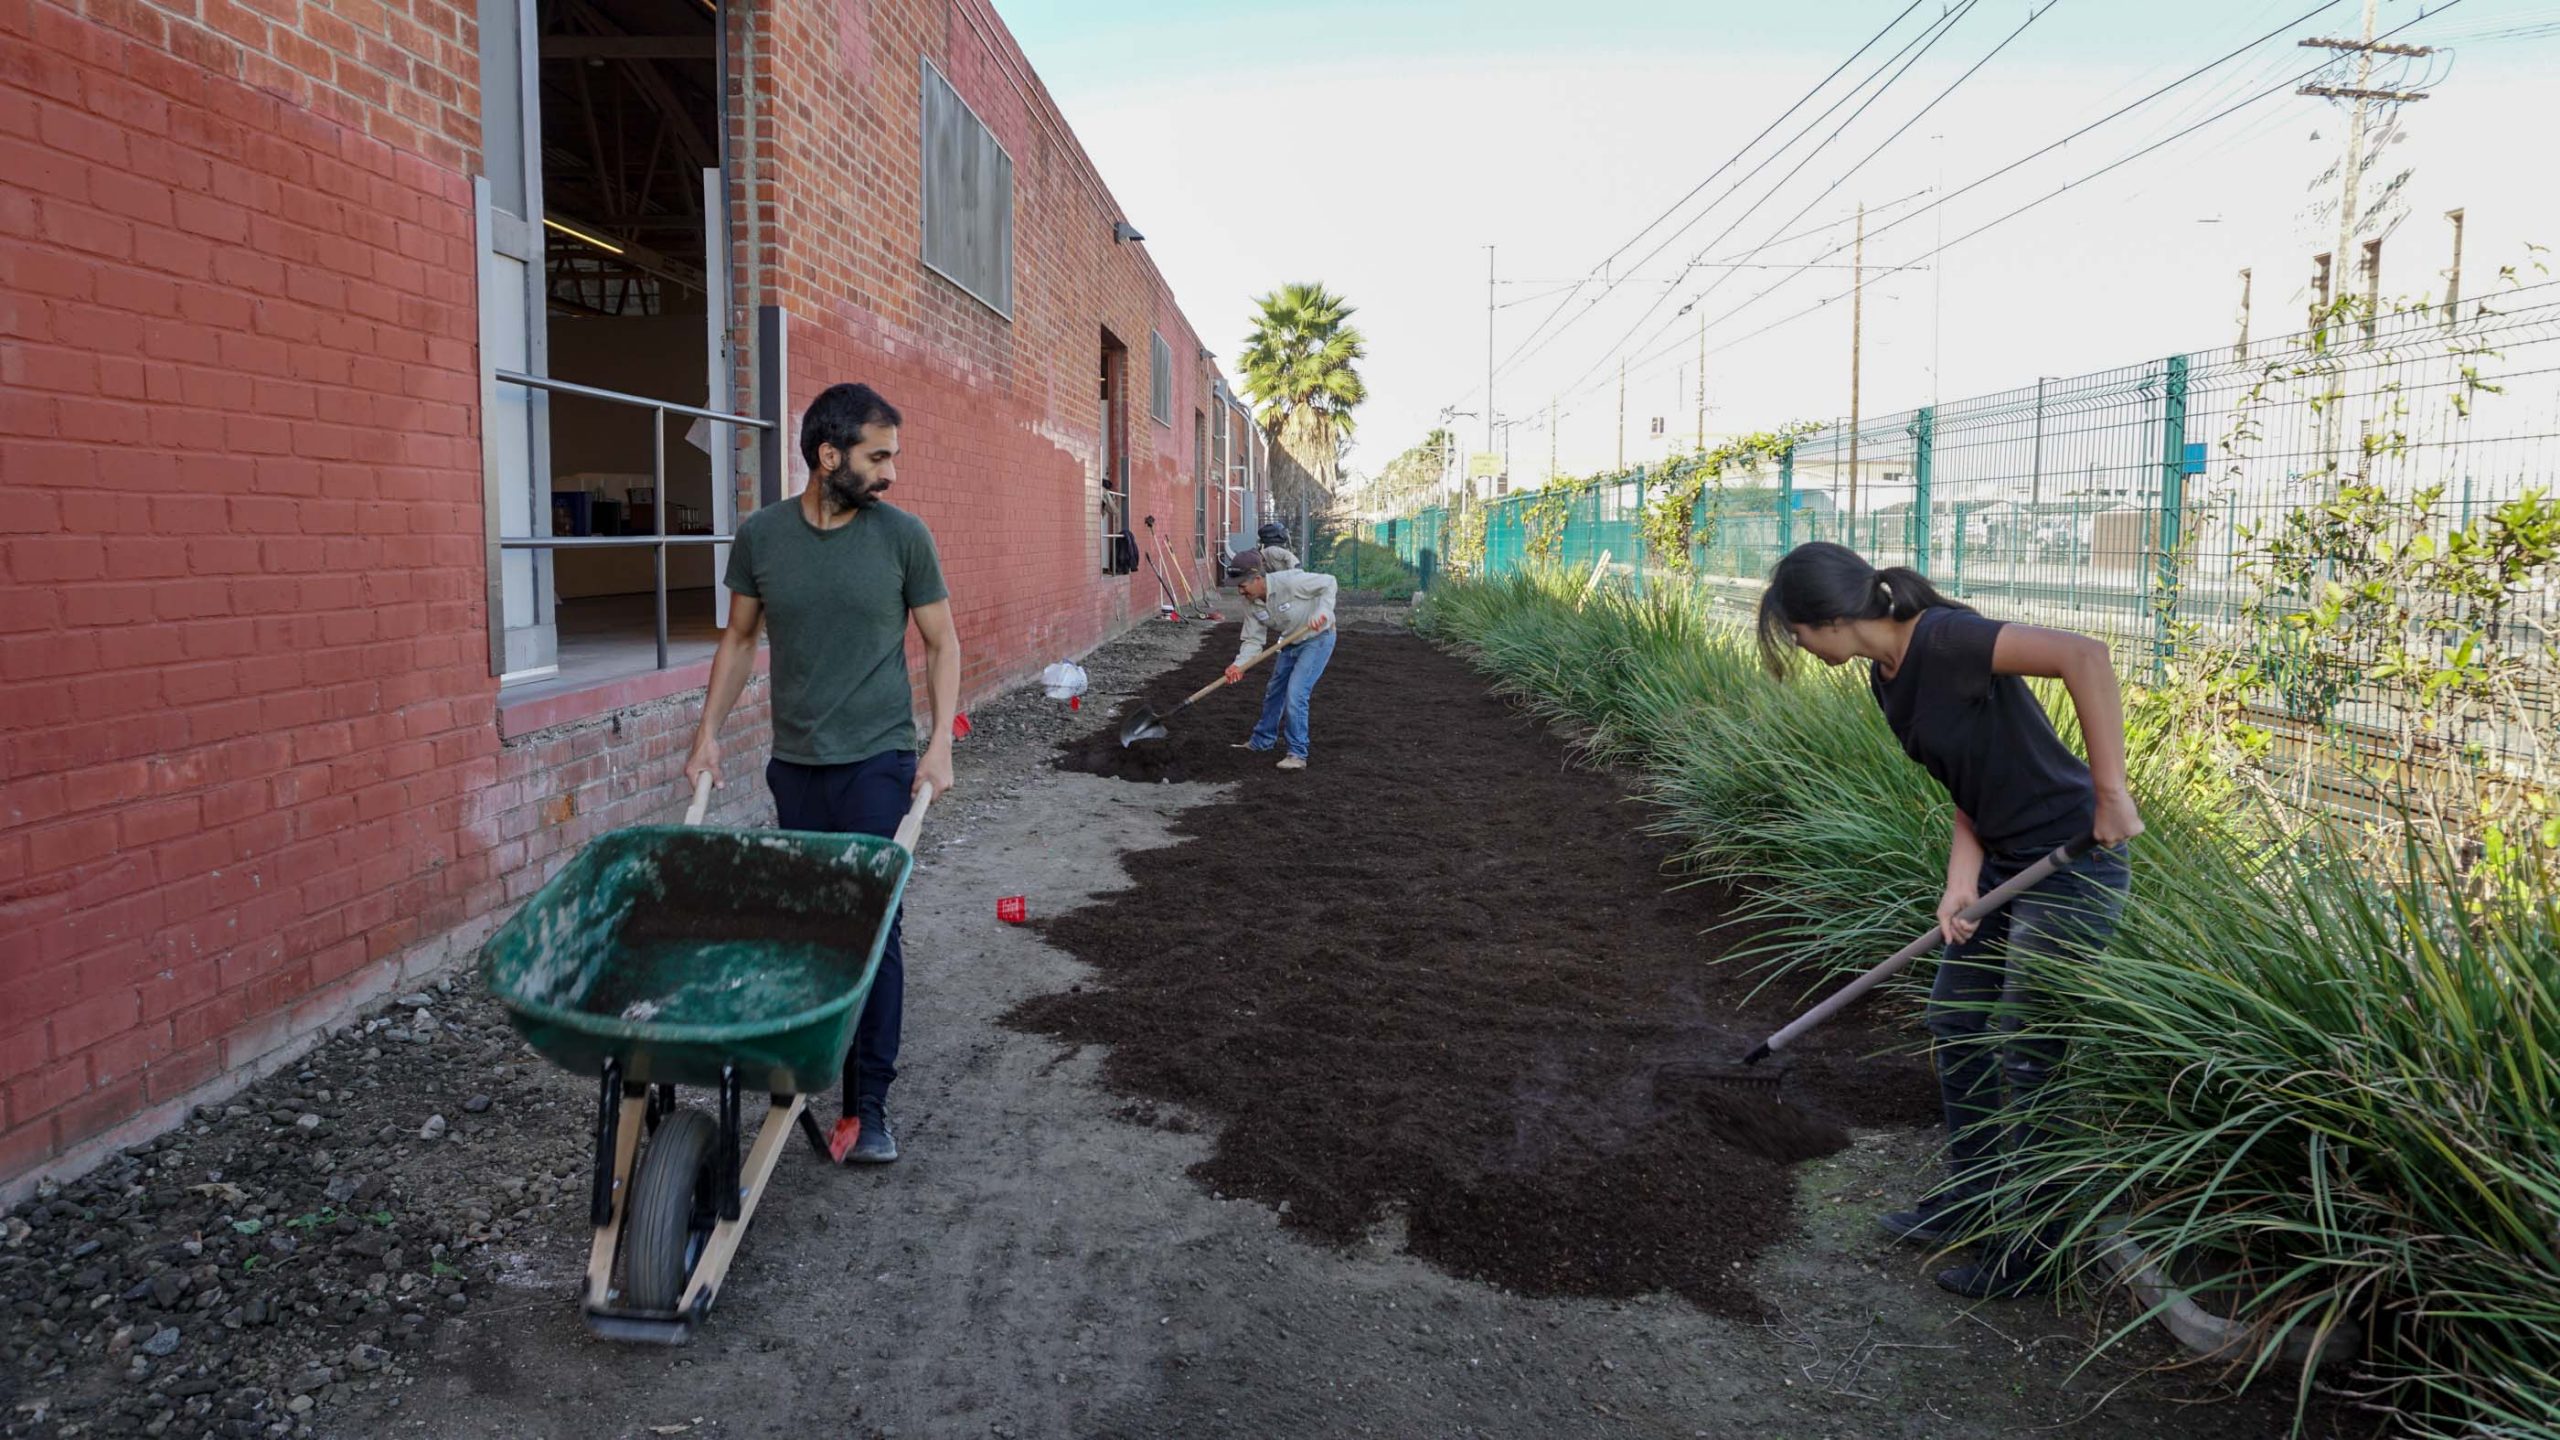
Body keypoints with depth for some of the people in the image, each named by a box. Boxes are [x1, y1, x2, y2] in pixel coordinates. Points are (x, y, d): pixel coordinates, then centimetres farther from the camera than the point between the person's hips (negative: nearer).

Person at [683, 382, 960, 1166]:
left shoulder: (902, 535, -4)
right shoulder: (760, 536, 2)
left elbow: (941, 643, 2)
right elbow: (740, 638, 13)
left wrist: (940, 743, -7)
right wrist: (709, 732, 7)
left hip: (879, 760, -2)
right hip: (795, 763, 3)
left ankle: (868, 1103, 4)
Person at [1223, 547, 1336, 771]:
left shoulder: (1290, 581, -30)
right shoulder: (1250, 603, -10)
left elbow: (1329, 582, -21)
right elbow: (1253, 640, -10)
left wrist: (1322, 612, -33)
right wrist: (1239, 665, -27)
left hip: (1318, 638, -8)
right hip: (1290, 643, 8)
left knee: (1295, 694, -17)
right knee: (1273, 692, 17)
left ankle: (1298, 754, -8)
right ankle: (1262, 742, 37)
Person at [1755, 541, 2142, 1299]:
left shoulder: (1944, 639, -23)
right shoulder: (1887, 676, 5)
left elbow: (2084, 654, -34)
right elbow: (1968, 784, 7)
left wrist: (2111, 793, -31)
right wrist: (1961, 886, -6)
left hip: (2072, 865, -9)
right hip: (2005, 863, 10)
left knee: (2022, 1058, 1)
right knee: (1954, 1028, 17)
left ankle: (2029, 1252, 18)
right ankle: (1969, 1202, 35)